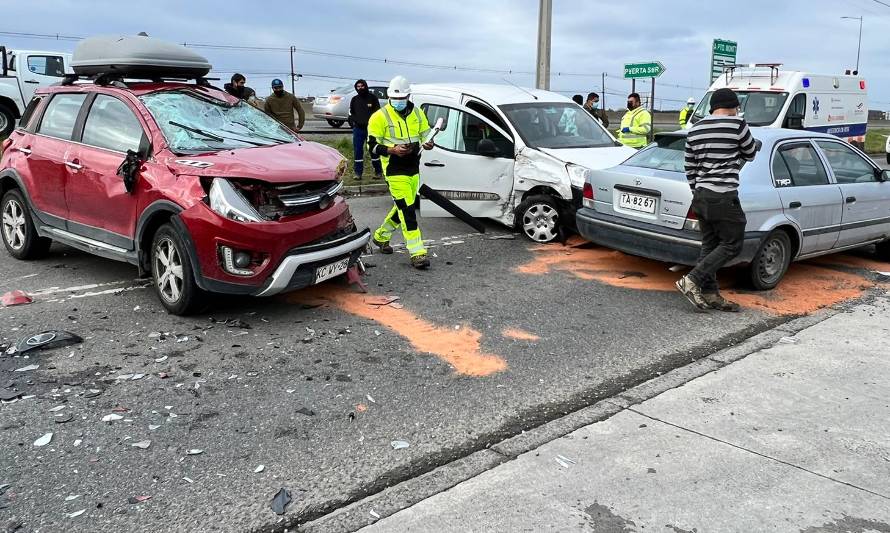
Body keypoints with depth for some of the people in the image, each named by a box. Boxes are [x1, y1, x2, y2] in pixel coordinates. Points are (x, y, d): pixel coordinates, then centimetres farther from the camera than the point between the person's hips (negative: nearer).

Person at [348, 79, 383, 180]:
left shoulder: (372, 98, 2)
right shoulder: (354, 99, 11)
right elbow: (351, 113, 18)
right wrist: (353, 122, 1)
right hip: (358, 129, 3)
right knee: (357, 150, 2)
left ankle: (378, 172, 11)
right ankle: (358, 172, 9)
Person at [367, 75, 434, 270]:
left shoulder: (417, 113, 7)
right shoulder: (380, 117, -8)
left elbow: (425, 134, 17)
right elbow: (372, 146, -8)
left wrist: (428, 144, -8)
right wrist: (393, 150, -24)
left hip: (413, 169, 6)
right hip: (394, 170, -6)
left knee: (403, 207, 17)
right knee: (407, 210, -12)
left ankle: (381, 236, 39)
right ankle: (417, 253, -11)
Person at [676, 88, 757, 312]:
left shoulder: (695, 129, 13)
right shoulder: (737, 124, -6)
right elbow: (750, 154, 9)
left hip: (701, 195, 7)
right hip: (724, 197, -7)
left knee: (709, 245, 12)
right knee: (732, 245, 1)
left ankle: (710, 294, 13)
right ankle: (691, 280, -8)